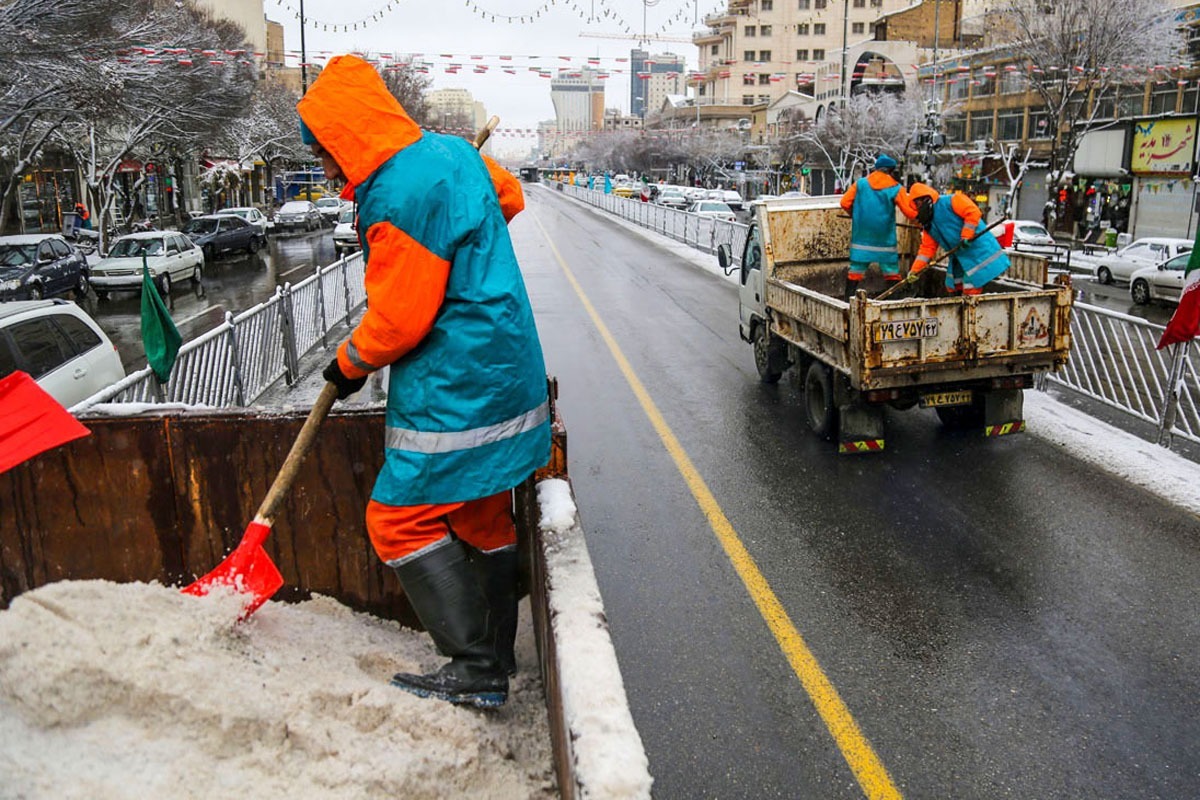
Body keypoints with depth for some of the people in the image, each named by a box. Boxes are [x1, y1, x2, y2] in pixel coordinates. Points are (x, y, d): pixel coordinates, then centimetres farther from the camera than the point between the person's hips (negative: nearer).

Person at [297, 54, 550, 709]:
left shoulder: (401, 197, -21)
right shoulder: (450, 151, 9)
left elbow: (398, 320, -20)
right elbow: (509, 196, 29)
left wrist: (349, 363, -2)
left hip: (457, 395, -10)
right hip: (503, 377, 10)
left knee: (399, 521, -2)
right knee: (482, 522, 17)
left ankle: (476, 669, 3)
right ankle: (494, 659, 31)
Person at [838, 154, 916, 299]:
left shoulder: (860, 183, 1)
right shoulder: (896, 189, -4)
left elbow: (845, 203, 1)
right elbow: (911, 212, -8)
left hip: (861, 237, 2)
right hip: (884, 238, -2)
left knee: (856, 269, 7)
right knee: (891, 271, 8)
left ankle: (849, 299, 8)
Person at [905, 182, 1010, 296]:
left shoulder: (950, 201, -10)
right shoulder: (929, 225, 14)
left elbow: (973, 212, -20)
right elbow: (927, 248, 11)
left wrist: (965, 237, -24)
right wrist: (915, 270, 0)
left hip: (979, 251, -9)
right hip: (959, 258, 9)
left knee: (970, 292, -10)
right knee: (952, 288, 16)